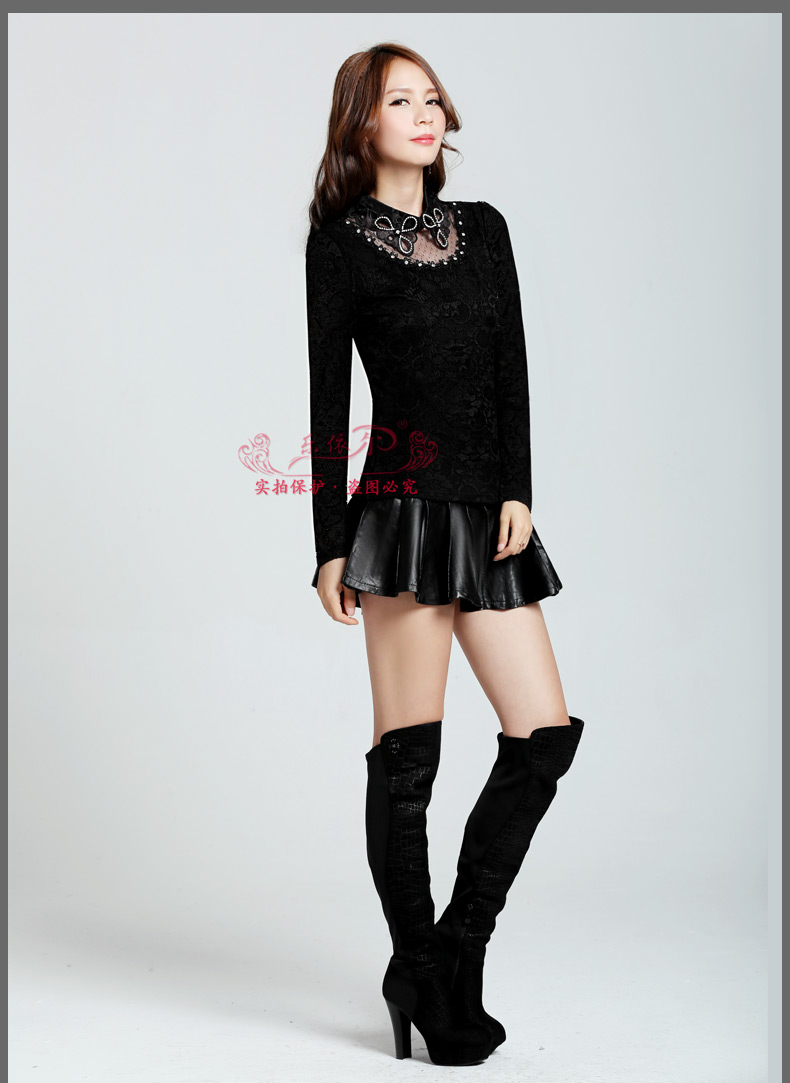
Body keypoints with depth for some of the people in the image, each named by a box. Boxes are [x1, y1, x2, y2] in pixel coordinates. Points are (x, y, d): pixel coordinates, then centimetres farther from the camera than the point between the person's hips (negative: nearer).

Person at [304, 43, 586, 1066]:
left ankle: (457, 945, 16)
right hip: (404, 506, -6)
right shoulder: (340, 243, 3)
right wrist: (332, 543, -4)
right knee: (408, 751, -2)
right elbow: (328, 398, 0)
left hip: (488, 516, 6)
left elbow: (511, 369, 11)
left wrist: (518, 492, -2)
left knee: (547, 732, 2)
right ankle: (417, 970, 15)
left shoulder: (483, 227, 17)